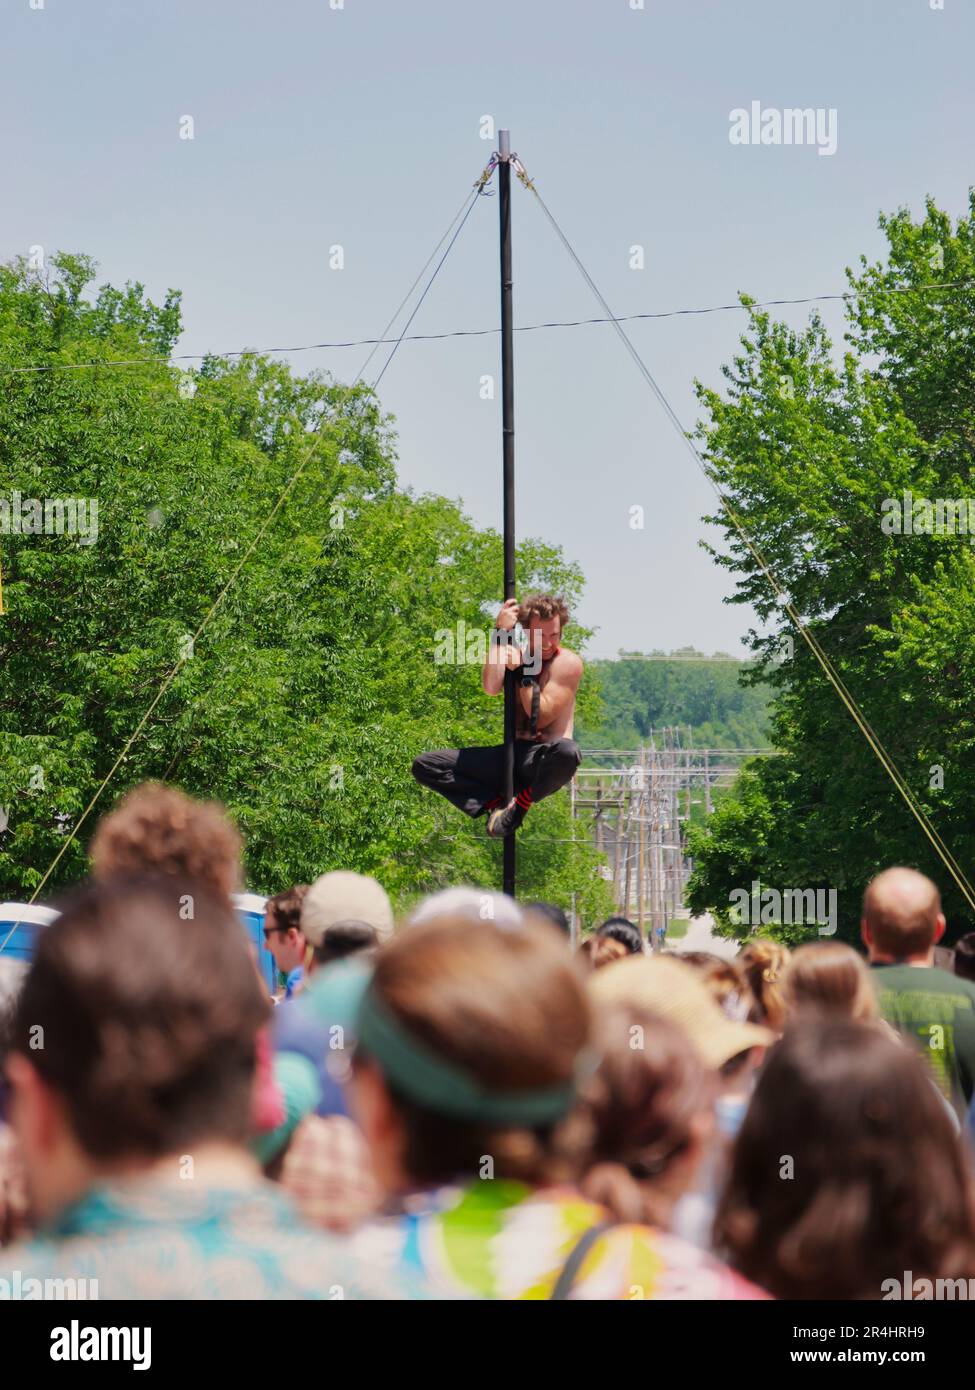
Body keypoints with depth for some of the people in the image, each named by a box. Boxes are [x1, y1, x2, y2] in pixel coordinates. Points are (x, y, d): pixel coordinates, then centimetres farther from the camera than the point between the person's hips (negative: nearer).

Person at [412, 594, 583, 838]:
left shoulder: (568, 662, -2)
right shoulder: (516, 654, 11)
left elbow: (542, 718, -12)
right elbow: (491, 687, -12)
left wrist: (524, 670, -14)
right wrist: (500, 634, -13)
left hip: (545, 760, -5)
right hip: (513, 754, 5)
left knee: (567, 752, -45)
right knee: (423, 764, -6)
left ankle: (522, 803, -17)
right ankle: (498, 803, -16)